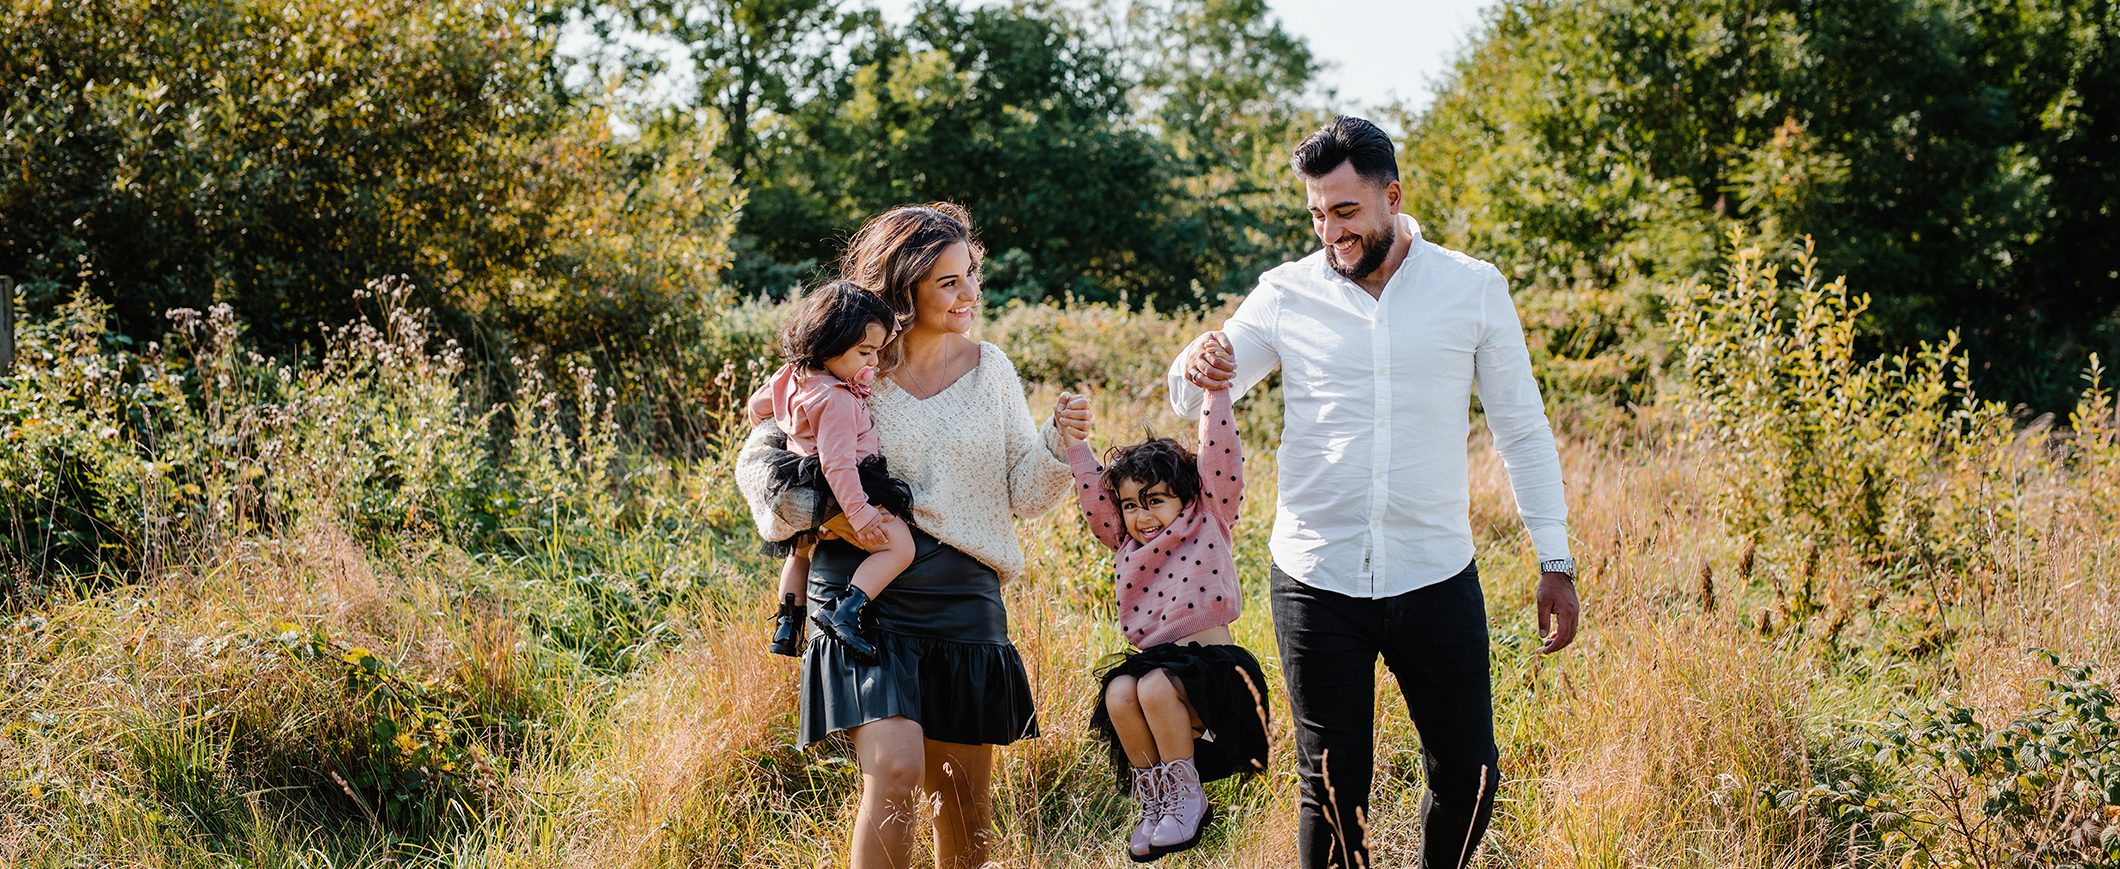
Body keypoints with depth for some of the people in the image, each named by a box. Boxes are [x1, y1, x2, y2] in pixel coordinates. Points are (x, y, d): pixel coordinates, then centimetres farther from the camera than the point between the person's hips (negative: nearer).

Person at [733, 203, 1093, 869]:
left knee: (964, 792, 11)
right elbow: (757, 458, 7)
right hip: (866, 594, -3)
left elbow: (1024, 495, 7)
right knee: (896, 769, -20)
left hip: (965, 601, 3)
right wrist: (800, 515, -10)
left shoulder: (989, 369, 7)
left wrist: (1059, 444, -11)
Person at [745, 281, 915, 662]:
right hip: (836, 495, -10)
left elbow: (757, 405, 20)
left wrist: (785, 432, 39)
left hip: (800, 486, 10)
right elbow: (837, 463, -29)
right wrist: (861, 515, -28)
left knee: (801, 550, 36)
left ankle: (786, 629, 44)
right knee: (899, 545, -19)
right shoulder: (836, 400, -26)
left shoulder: (793, 375, 3)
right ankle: (845, 613, -29)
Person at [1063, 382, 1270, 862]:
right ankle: (1153, 800, -9)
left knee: (1156, 687, -32)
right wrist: (1072, 438, 9)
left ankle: (1187, 798, -14)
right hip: (1155, 661, 5)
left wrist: (1216, 393, -10)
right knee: (1118, 693, -26)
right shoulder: (1128, 544, 15)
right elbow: (1093, 488, 15)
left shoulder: (1209, 524, 3)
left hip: (1213, 665, -5)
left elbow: (1221, 458, -6)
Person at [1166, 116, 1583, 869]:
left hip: (1436, 580, 0)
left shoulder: (1474, 289, 0)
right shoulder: (1286, 293, 1)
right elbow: (1193, 402, 6)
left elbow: (1522, 431, 5)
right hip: (1316, 582, 0)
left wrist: (1555, 562, 2)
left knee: (1468, 778, 8)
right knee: (1332, 787, 7)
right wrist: (1196, 369, -19)